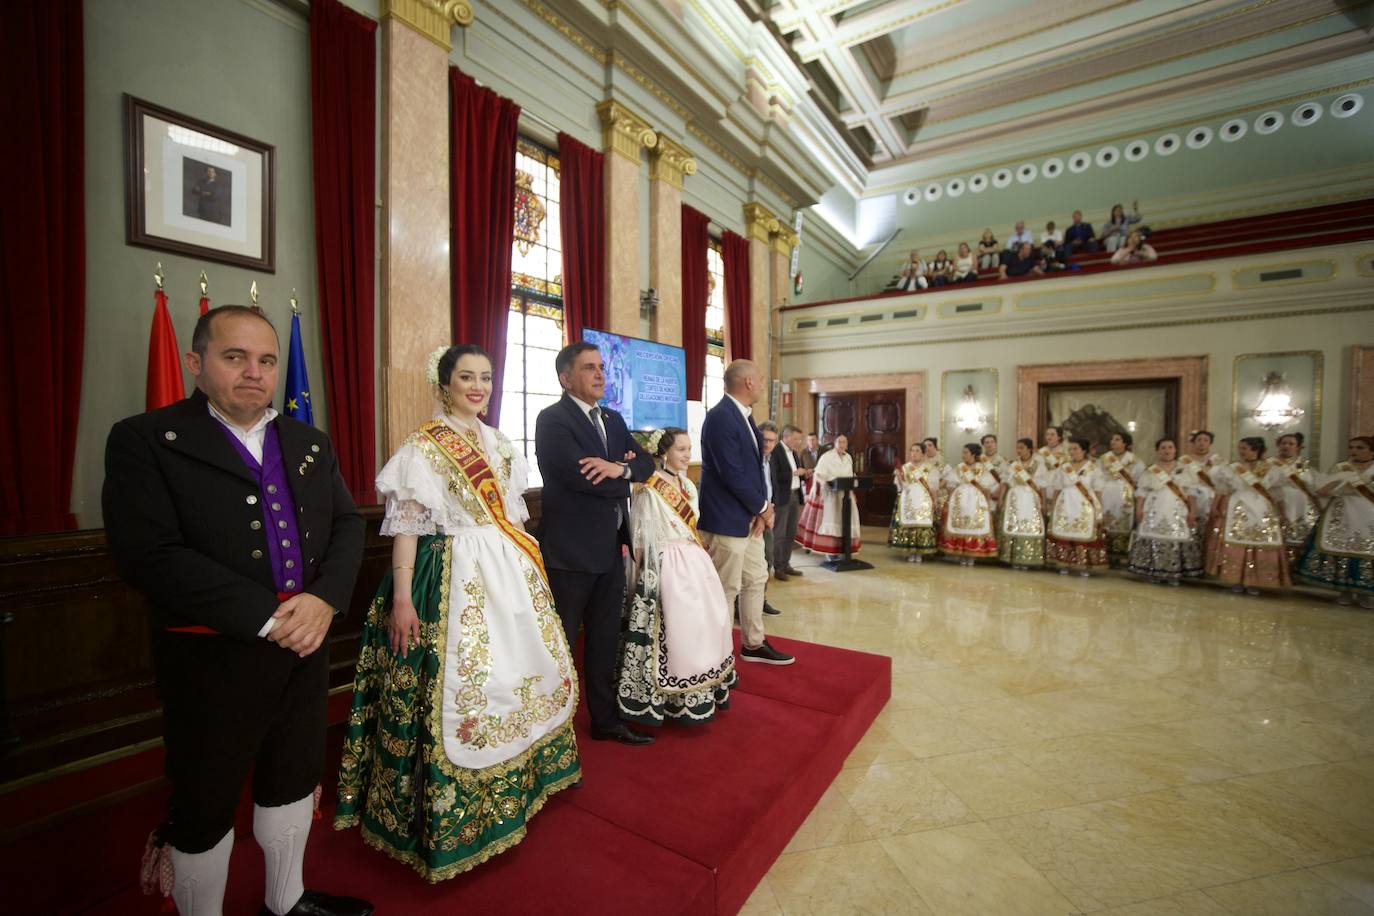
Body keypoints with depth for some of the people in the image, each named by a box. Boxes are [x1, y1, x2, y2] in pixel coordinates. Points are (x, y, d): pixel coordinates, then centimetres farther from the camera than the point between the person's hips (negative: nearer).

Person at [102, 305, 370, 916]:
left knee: (294, 779, 22)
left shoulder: (308, 443, 7)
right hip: (213, 655, -5)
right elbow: (149, 556, -19)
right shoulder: (145, 440, -9)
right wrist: (268, 617, -22)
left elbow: (348, 524, 4)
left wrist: (325, 599, -13)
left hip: (306, 640, 5)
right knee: (204, 804, 15)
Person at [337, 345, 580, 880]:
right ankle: (448, 816, 23)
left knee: (526, 668, 16)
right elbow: (405, 524, -11)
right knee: (459, 683, 0)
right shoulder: (423, 446, -8)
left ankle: (516, 780, 39)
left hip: (508, 573, 7)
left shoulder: (499, 443, 11)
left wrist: (528, 566, 15)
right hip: (454, 580, -7)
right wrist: (402, 599, -16)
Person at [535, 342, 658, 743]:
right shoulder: (552, 419, -12)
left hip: (611, 548, 8)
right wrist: (625, 474, -7)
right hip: (570, 551, -7)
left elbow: (646, 462, 4)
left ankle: (606, 719, 35)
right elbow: (578, 475, -24)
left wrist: (620, 468, -19)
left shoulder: (613, 420, 12)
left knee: (605, 641, 18)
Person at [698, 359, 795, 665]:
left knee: (755, 580, 19)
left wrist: (762, 508, -2)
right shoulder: (720, 417, -20)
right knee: (725, 590, 2)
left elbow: (754, 466, 11)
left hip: (749, 516, 10)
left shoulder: (743, 416, 11)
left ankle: (753, 644, 35)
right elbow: (732, 474, -24)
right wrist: (762, 507, -10)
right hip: (727, 519, -10)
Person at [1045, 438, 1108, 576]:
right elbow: (1056, 490, 10)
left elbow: (1098, 491, 1)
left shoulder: (1093, 469, 2)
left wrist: (1099, 510, -2)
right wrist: (1052, 507, 8)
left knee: (1084, 535, -3)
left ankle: (1084, 566, 6)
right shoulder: (1063, 468, 9)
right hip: (1065, 506, 2)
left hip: (1085, 508, -2)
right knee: (1063, 534, 1)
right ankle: (1064, 565, 9)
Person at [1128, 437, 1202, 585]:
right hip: (1154, 512, 0)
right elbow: (1141, 491, 5)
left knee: (1177, 540, -5)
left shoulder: (1184, 470, 9)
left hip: (1177, 512, 0)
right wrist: (1139, 508, -6)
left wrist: (1191, 512, -2)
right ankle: (1153, 573, 2)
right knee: (1154, 539, -5)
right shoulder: (1149, 470, 8)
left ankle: (1174, 574, 3)